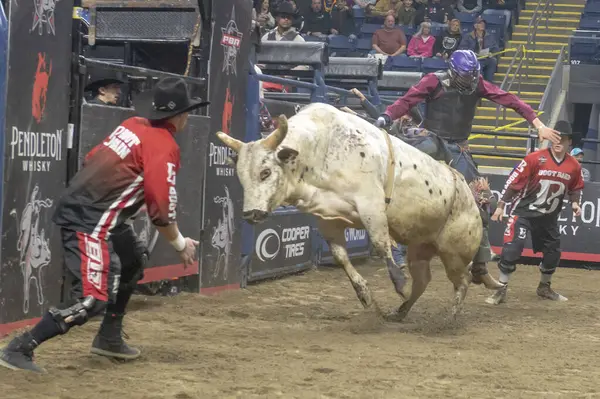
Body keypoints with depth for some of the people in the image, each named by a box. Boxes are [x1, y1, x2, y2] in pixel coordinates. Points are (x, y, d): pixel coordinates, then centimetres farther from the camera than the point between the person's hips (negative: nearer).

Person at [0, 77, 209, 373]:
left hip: (76, 206, 10)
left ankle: (109, 338, 31)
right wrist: (180, 244, 1)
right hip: (90, 221, -10)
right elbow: (161, 209, -13)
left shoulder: (134, 125, 13)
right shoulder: (164, 146, -12)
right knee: (92, 299, -12)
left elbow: (94, 158, 19)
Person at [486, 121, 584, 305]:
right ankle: (501, 290, -5)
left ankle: (544, 287, 37)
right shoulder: (535, 158, -18)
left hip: (549, 216, 5)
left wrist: (575, 203, -7)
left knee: (553, 252, 13)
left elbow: (575, 189, 13)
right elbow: (514, 181, -14)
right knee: (511, 248, -17)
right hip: (524, 211, -5)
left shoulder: (574, 166, -4)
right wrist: (500, 206, -12)